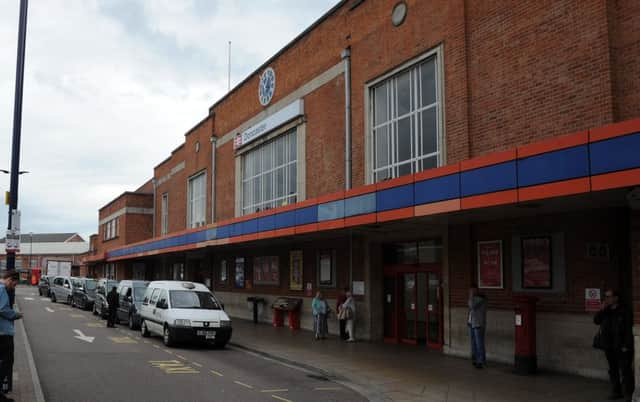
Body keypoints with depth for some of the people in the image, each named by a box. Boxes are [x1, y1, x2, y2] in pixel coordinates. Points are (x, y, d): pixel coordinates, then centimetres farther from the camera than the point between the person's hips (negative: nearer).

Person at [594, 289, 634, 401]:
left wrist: (627, 346, -16)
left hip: (621, 346, -6)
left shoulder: (624, 311, -8)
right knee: (613, 370, 12)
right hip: (609, 346, 6)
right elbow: (596, 321, 4)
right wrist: (602, 310, -8)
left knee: (625, 370, -6)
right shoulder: (605, 311, 11)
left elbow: (628, 329, -11)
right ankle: (616, 392, 21)